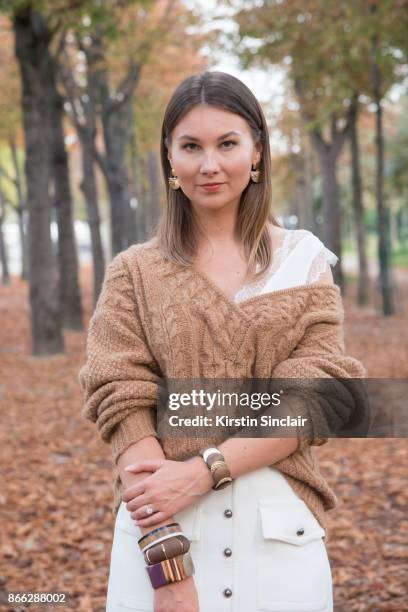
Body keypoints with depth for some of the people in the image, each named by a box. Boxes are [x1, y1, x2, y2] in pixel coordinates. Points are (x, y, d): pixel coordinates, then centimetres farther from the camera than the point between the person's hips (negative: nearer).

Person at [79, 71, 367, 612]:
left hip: (280, 527, 1)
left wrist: (201, 471, -17)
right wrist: (166, 562, -18)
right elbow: (124, 405, -7)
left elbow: (313, 400, -5)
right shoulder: (134, 274, 3)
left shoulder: (304, 261, 4)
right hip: (161, 527, 0)